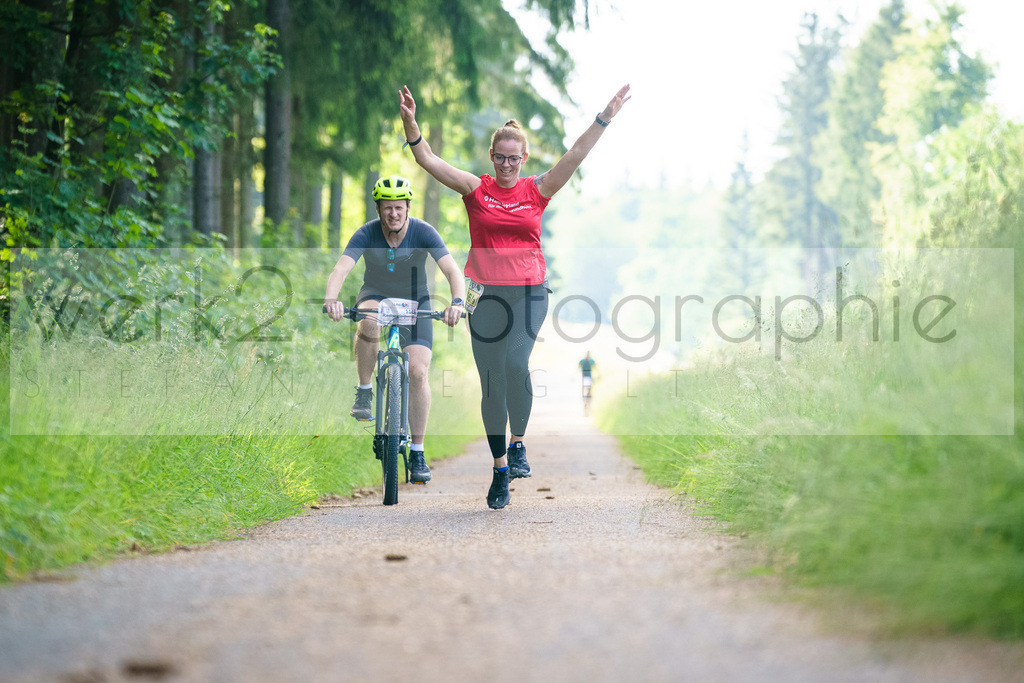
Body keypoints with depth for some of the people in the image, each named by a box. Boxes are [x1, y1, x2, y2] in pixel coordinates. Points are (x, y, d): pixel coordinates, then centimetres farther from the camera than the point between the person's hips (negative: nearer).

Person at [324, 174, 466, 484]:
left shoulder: (422, 232, -21)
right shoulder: (367, 234, -20)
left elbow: (452, 270, -30)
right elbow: (341, 269, -32)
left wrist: (457, 302, -50)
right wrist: (331, 299, -53)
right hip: (376, 295, 0)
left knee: (418, 371, -15)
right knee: (368, 323, -37)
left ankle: (417, 453, -5)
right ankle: (364, 392, -16)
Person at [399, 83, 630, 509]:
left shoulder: (537, 191, 6)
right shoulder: (476, 190, 4)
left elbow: (576, 155, -1)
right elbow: (427, 159, -4)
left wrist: (604, 119, -11)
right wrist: (410, 123, -17)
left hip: (529, 292, -1)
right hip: (484, 293, 1)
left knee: (516, 366, -22)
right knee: (492, 382, 3)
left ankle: (518, 445, 0)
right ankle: (500, 468, 14)